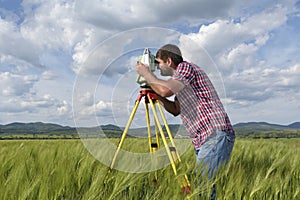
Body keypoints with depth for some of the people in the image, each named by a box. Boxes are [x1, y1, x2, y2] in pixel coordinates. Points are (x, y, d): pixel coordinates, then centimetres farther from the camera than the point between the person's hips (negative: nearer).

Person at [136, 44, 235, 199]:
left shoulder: (186, 67, -4)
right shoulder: (179, 76, 23)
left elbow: (166, 90, -19)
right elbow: (175, 110, 26)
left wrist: (146, 73, -3)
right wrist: (155, 94, 17)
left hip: (216, 136, -10)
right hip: (201, 141, 10)